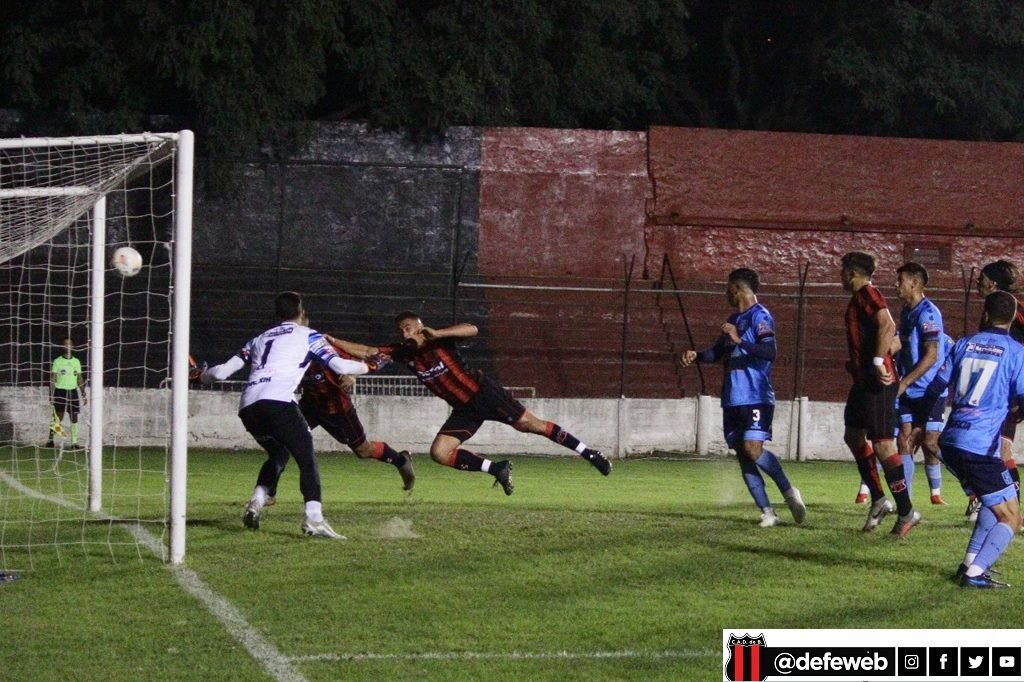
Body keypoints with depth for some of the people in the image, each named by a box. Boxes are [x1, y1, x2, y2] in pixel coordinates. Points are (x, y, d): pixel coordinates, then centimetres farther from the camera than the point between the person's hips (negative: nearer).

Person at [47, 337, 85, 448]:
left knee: (74, 417, 0)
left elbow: (80, 379, 15)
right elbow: (52, 379, -1)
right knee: (58, 417, -8)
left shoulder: (76, 362, 12)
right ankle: (50, 439, -3)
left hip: (73, 391, 3)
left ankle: (74, 442, 2)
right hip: (60, 391, -3)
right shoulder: (57, 361, 1)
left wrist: (83, 395, 11)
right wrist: (51, 394, -8)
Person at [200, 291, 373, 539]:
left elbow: (222, 372, 26)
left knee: (278, 454, 27)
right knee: (306, 458, -5)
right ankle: (314, 518, -23)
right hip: (278, 401, -6)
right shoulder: (307, 335, 18)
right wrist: (367, 366, 29)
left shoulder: (259, 339, 31)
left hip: (248, 406, 6)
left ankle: (256, 502, 10)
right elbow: (340, 366, 9)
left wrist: (203, 376, 48)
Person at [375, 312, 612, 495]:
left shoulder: (438, 340, -16)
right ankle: (497, 469, 4)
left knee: (530, 424, -9)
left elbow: (472, 329, -31)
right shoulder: (405, 353, -4)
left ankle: (590, 453, 2)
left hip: (484, 393, -5)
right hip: (464, 410, 5)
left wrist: (438, 334, -40)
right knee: (439, 453, -9)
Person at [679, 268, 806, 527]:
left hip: (756, 397, -8)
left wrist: (739, 340, -27)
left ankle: (789, 492, -2)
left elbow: (770, 353, -21)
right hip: (733, 399, 9)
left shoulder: (760, 317, -8)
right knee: (742, 455, 2)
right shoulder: (734, 320, 19)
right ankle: (767, 512, 3)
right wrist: (695, 355, 11)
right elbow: (717, 353, 30)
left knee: (753, 449, -19)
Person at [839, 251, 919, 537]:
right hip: (864, 380, 11)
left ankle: (906, 512, -5)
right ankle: (878, 500, 22)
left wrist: (878, 361, -31)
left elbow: (887, 325, -28)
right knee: (853, 436, 18)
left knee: (882, 445, -10)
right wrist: (856, 364, 24)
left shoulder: (868, 294, -13)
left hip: (878, 382, -11)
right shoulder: (858, 298, 17)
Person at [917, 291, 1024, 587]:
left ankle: (970, 563, 19)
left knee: (992, 502, 26)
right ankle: (974, 573, -13)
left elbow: (935, 387, 12)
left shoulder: (964, 345, 11)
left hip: (951, 441, 6)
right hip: (981, 447, -6)